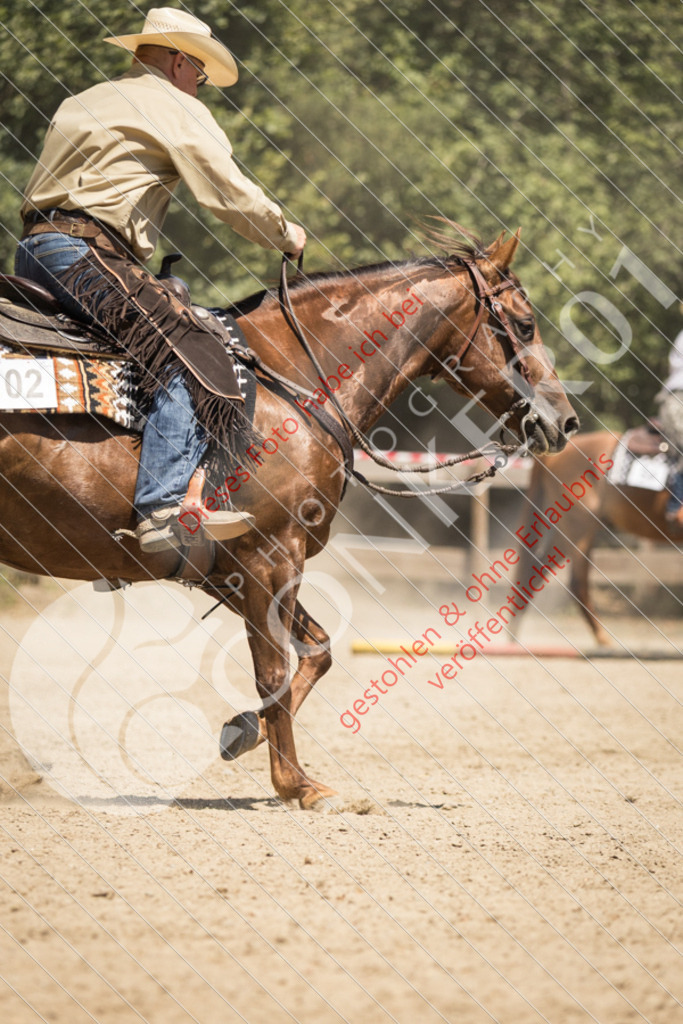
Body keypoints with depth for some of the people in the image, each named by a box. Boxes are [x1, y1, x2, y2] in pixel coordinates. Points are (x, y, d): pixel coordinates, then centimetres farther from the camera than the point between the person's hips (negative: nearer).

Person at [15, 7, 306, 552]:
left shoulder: (85, 102, 29)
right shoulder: (178, 109, 4)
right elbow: (230, 194, -1)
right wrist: (285, 234, 17)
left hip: (34, 249, 10)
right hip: (86, 253, -10)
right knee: (187, 356, -18)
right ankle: (164, 510, -34)